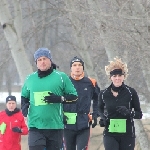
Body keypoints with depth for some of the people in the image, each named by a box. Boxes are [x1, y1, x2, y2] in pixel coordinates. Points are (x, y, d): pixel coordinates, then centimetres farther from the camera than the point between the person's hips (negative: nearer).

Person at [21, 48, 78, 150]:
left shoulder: (61, 77, 3)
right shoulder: (30, 79, 11)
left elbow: (74, 97, 2)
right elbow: (24, 97, 26)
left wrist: (59, 99, -14)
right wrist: (24, 107, 5)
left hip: (55, 126, -1)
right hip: (35, 125, 1)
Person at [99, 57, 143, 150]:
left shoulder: (131, 93, -4)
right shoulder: (104, 94, 0)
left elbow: (139, 114, 1)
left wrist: (129, 112, -19)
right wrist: (103, 118, -1)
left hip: (127, 135, 0)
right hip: (110, 134, 0)